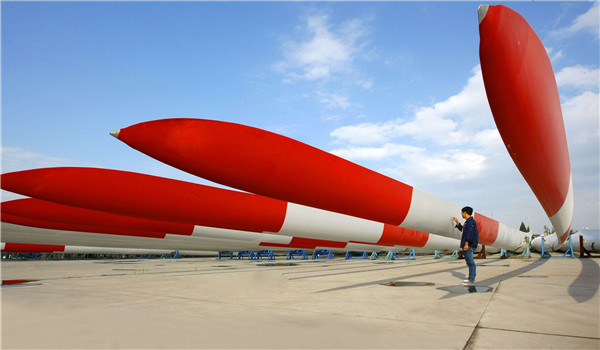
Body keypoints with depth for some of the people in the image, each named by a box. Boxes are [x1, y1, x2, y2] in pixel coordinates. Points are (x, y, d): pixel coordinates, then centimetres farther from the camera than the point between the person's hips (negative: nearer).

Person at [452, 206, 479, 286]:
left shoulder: (470, 221, -12)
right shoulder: (467, 222, 19)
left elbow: (469, 233, -20)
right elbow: (463, 229, 32)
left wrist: (466, 244, -24)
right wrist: (457, 222, 30)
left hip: (469, 245, -11)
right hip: (467, 246, 11)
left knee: (470, 261, -10)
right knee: (469, 262, 12)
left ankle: (471, 280, -10)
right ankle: (471, 278, 17)